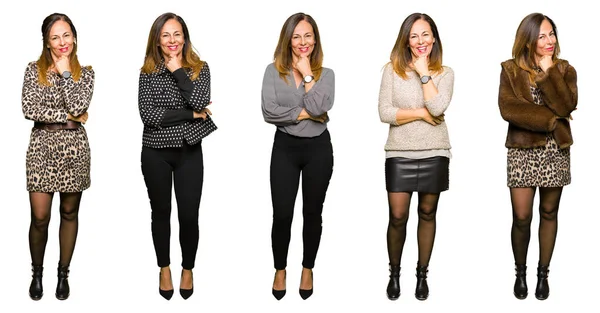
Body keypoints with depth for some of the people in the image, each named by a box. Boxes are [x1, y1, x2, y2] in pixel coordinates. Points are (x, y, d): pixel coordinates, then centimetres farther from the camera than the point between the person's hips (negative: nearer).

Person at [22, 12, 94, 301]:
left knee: (69, 213, 10)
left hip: (73, 147, 1)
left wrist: (65, 72, -8)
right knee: (39, 217, -1)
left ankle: (63, 273, 24)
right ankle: (37, 273, 20)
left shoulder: (84, 73, 4)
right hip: (42, 146, -1)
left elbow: (78, 106, -12)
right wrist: (68, 117, -11)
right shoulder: (34, 70, 1)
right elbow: (30, 109, -10)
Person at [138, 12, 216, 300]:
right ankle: (164, 268, 30)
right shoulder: (147, 72, -2)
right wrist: (192, 115, -14)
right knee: (161, 212, 13)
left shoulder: (199, 68, 0)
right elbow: (147, 115, -14)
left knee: (189, 215, 1)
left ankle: (188, 269, 23)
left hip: (189, 151, 0)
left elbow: (200, 102, -18)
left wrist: (177, 70, -15)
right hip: (155, 152, 0)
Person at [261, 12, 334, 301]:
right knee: (282, 214, 2)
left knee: (312, 212, 11)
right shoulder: (273, 71, -2)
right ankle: (280, 270, 22)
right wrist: (306, 113, -14)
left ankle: (308, 269, 27)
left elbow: (319, 107, -17)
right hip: (285, 148, -1)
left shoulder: (326, 74, 1)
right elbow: (268, 112, -15)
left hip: (318, 148, 1)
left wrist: (307, 74, -11)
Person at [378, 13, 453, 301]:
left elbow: (438, 107, -16)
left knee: (427, 214, 10)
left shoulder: (444, 72, 3)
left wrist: (424, 72, -10)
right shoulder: (392, 70, 0)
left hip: (434, 153, 1)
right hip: (400, 154, -1)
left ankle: (422, 274, 23)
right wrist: (422, 114, -11)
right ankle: (394, 273, 19)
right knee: (397, 217, -2)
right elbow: (384, 113, -8)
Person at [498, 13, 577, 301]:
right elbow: (508, 108, -14)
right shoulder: (511, 69, -1)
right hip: (522, 151, -2)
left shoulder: (564, 69, 4)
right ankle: (520, 272, 18)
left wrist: (548, 70, -14)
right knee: (521, 217, -2)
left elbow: (566, 106, -13)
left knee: (549, 213, 10)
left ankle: (543, 273, 23)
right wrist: (549, 120, -17)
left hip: (555, 151, 2)